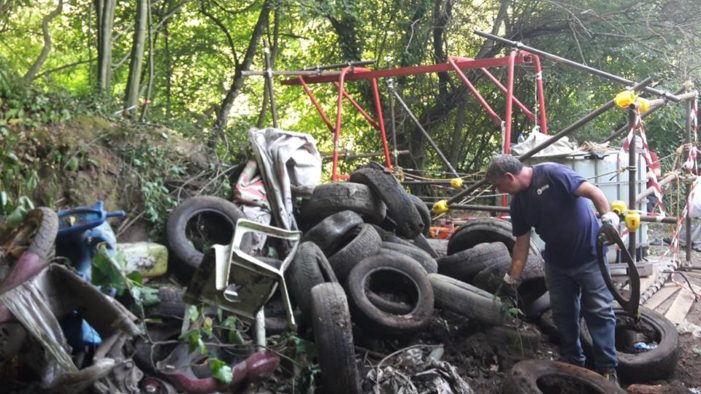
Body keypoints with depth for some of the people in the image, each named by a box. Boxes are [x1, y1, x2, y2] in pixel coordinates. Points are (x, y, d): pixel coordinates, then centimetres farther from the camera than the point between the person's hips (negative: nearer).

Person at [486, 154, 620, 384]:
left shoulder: (552, 174, -21)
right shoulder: (518, 202, -1)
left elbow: (593, 192, -21)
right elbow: (521, 244, 4)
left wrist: (608, 217, -34)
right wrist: (511, 280, 3)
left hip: (589, 255, -6)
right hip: (556, 262, 7)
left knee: (599, 311, -1)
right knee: (563, 314, 13)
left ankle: (607, 368, 8)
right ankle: (572, 363, 28)